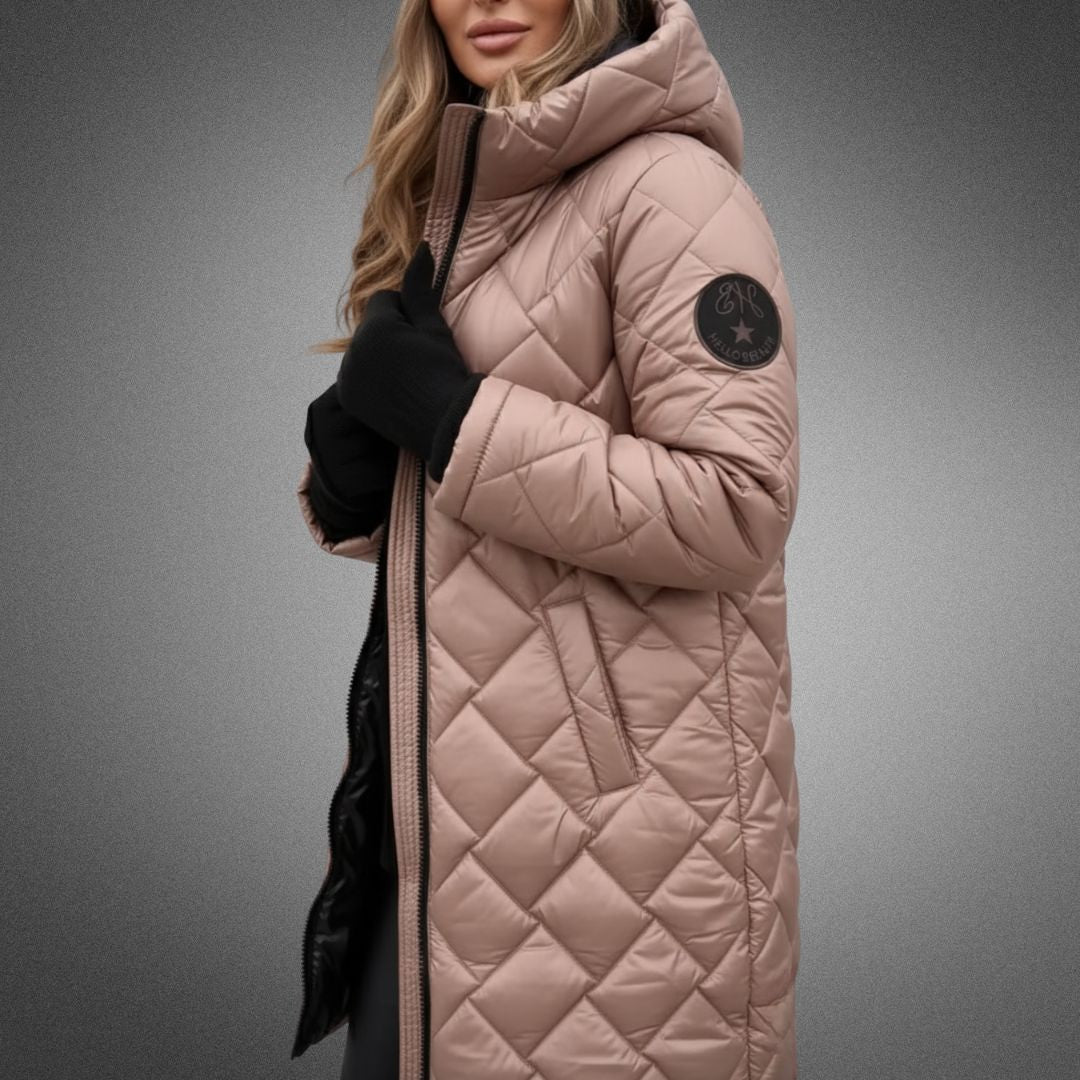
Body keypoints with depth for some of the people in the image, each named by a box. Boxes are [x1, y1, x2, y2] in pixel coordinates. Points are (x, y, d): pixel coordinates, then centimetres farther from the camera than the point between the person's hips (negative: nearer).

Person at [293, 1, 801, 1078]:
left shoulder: (669, 186, -11)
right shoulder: (452, 200, 15)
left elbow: (735, 507, -19)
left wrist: (452, 414, -17)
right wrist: (348, 476, -3)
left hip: (620, 787, -8)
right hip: (442, 785, 8)